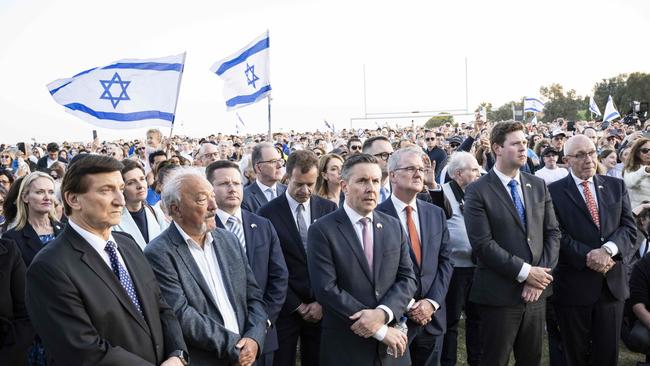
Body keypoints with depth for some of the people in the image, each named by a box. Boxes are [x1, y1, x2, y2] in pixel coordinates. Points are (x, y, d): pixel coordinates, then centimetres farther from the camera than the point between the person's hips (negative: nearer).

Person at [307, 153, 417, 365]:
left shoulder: (394, 226, 5)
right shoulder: (322, 230, -9)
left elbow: (408, 278, 2)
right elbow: (326, 289, -16)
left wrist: (383, 313, -16)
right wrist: (380, 330, -16)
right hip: (345, 348, -4)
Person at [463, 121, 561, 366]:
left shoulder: (538, 186, 9)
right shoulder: (478, 191, -8)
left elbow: (552, 233, 6)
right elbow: (483, 244, -16)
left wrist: (540, 275, -7)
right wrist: (525, 272, -16)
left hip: (536, 291, 5)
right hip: (499, 293, -5)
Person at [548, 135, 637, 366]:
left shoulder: (616, 186, 9)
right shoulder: (554, 191, -4)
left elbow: (629, 228, 2)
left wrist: (608, 249, -16)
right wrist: (587, 257, -18)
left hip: (612, 282, 3)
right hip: (573, 284, -3)